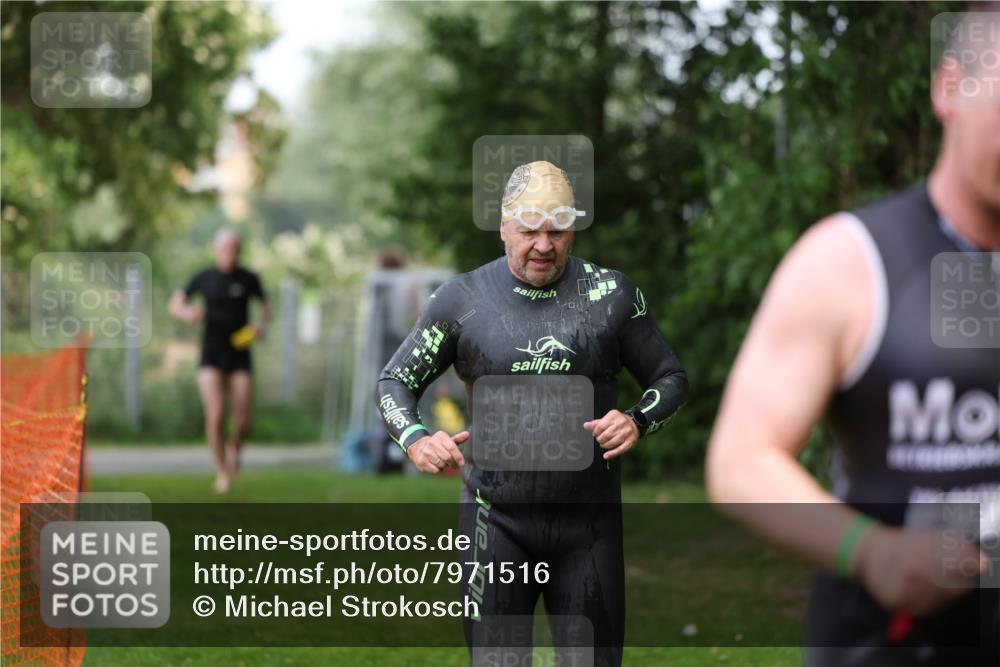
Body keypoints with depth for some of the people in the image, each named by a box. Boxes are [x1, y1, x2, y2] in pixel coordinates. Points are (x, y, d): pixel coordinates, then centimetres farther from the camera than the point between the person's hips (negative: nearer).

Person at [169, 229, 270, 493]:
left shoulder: (249, 278, -2)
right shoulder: (204, 278, -2)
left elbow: (266, 306, 14)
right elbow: (175, 304, 6)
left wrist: (262, 324, -9)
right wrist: (187, 313, -18)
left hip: (240, 357, 1)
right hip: (211, 355, -1)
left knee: (243, 423, -7)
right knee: (215, 416, -19)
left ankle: (234, 446, 32)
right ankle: (222, 471, 3)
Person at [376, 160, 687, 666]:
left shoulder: (611, 294, 2)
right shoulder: (462, 299, 1)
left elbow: (670, 378, 10)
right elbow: (395, 382, 7)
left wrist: (638, 421, -12)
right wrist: (416, 439, -15)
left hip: (588, 523, 1)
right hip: (496, 522, 0)